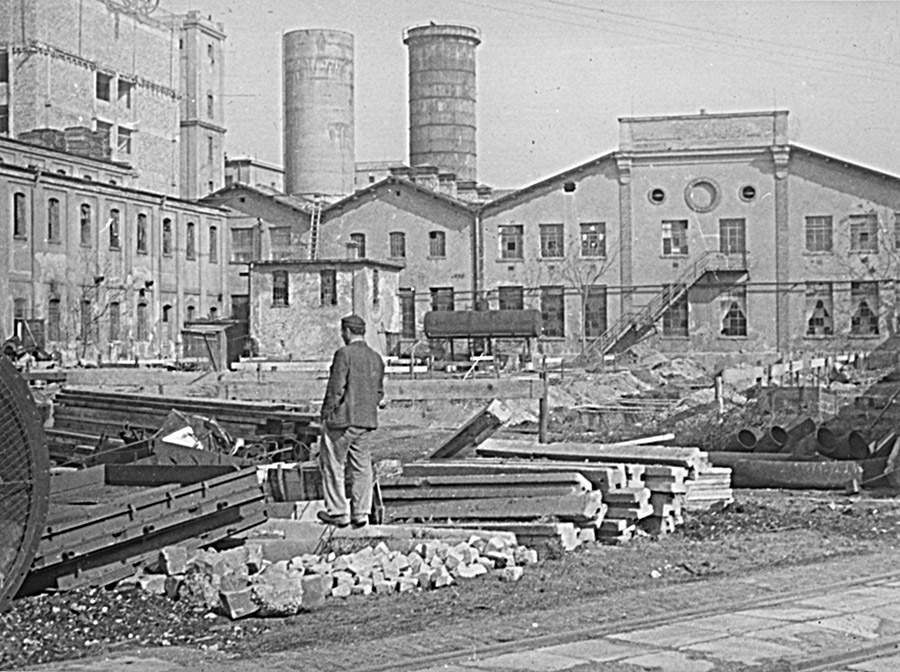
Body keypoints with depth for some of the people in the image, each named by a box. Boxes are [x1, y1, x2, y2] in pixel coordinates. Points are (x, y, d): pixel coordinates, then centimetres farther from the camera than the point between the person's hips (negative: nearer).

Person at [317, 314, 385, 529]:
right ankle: (360, 514, 12)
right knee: (361, 466, 11)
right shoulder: (376, 358, 9)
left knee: (332, 465, 5)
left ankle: (338, 513, 7)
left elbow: (335, 389, -16)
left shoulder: (344, 354, -13)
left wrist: (326, 414, -7)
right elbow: (379, 392, 13)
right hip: (366, 422, 7)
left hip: (342, 419, -7)